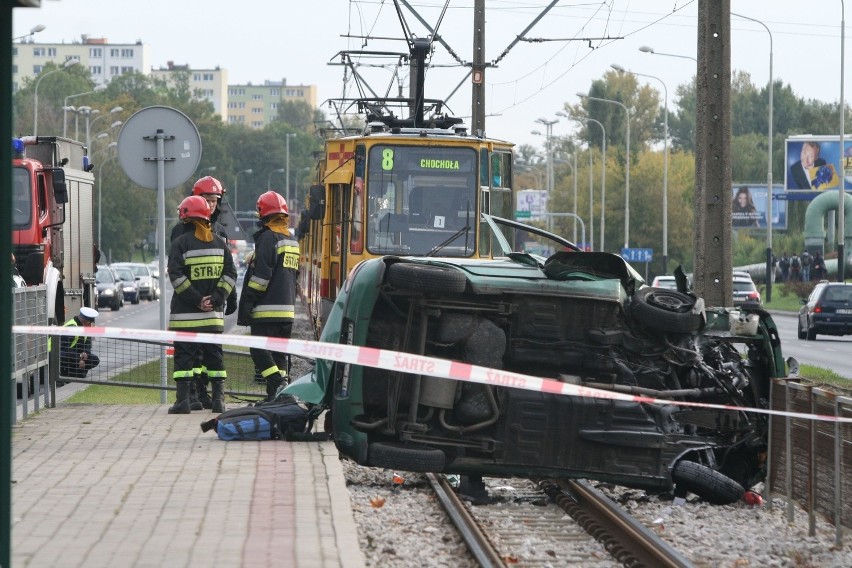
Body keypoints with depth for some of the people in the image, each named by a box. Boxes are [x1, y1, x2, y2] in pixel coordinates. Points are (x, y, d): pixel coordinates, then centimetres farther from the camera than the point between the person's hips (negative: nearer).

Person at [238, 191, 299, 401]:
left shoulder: (268, 237, -11)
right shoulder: (292, 240, 16)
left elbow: (261, 274, -17)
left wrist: (248, 303, -13)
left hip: (267, 308, -8)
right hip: (288, 308, 8)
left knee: (260, 351, -8)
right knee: (278, 353, 11)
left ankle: (279, 385, -22)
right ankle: (275, 395, 9)